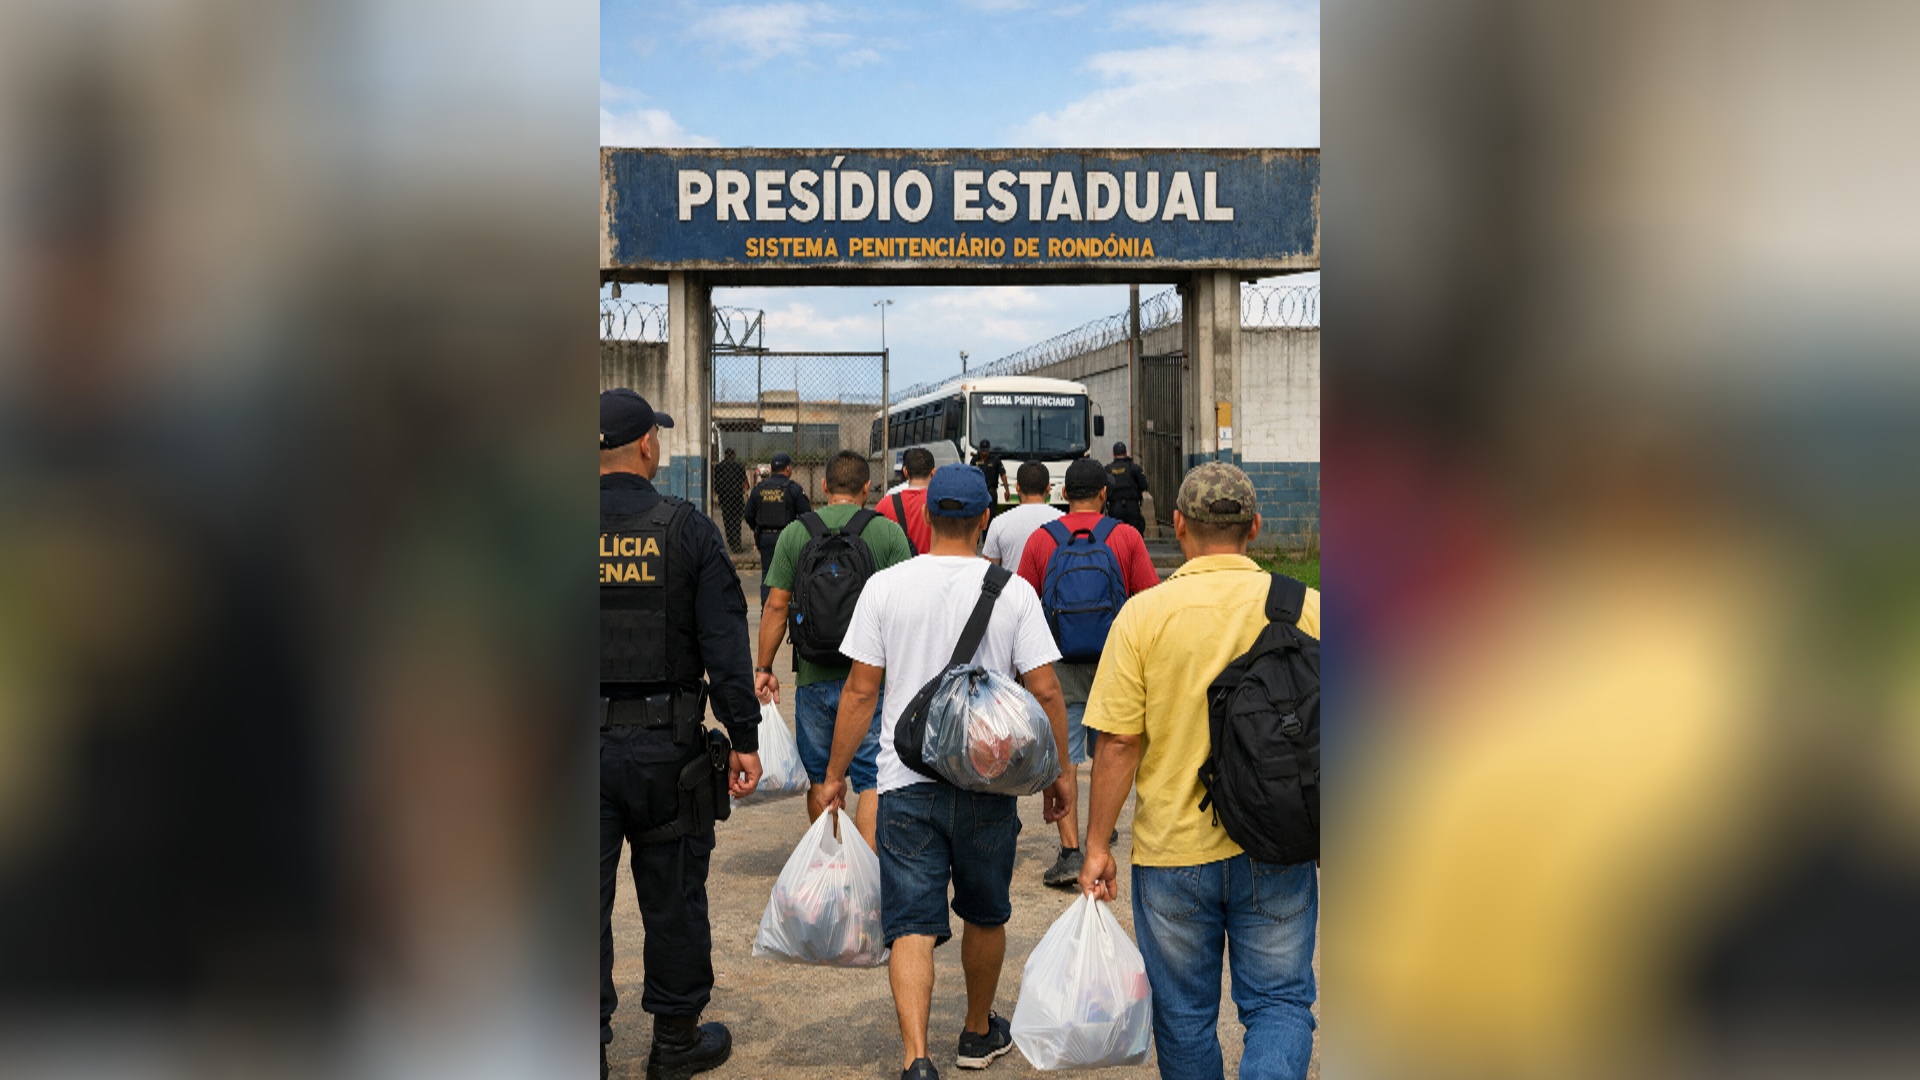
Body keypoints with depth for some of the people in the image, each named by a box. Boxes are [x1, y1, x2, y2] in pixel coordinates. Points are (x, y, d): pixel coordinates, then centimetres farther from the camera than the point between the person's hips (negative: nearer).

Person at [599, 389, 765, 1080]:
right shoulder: (685, 528, -5)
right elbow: (725, 642, -7)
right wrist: (744, 736, -2)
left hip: (580, 743, 1)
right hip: (666, 745, -1)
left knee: (583, 901, 9)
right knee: (672, 899, 11)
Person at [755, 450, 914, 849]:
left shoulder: (795, 532, 2)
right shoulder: (888, 532, -2)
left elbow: (776, 606, 0)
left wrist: (764, 668, 8)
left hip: (814, 676, 2)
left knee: (819, 777, 15)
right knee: (872, 778, 1)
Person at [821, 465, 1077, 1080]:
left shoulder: (886, 586, -4)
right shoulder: (1013, 591, -4)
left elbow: (860, 690, -2)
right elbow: (1045, 690, -5)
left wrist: (835, 773, 7)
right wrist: (1061, 770, 8)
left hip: (906, 781, -1)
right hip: (989, 781, 1)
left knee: (912, 924, 1)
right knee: (985, 915, 20)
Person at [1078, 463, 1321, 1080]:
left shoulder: (1144, 614, -10)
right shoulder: (1304, 607, -5)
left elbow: (1118, 743, -10)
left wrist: (1096, 845, 0)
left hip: (1174, 850, 0)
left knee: (1185, 1013, 16)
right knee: (1280, 1001, 11)